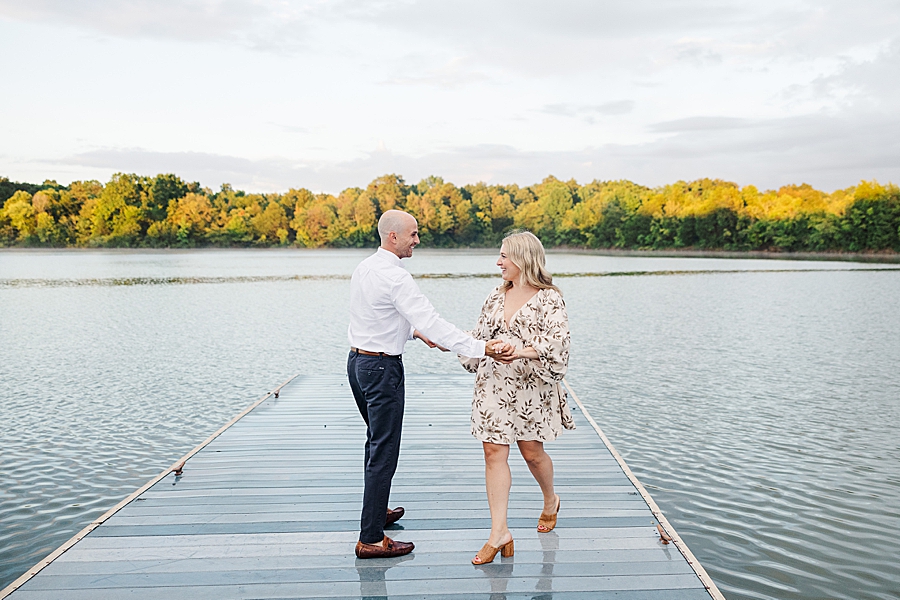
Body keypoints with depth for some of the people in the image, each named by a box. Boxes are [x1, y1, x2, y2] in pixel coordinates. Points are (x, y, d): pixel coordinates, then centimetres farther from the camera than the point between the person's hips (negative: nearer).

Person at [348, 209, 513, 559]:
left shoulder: (364, 268, 7)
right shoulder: (395, 277, -22)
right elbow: (433, 323, -27)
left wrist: (415, 331, 18)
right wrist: (482, 349, -28)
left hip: (357, 361, 10)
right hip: (382, 368, -10)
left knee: (376, 439, 25)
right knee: (384, 452, -3)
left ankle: (376, 511, 41)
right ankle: (370, 540, 4)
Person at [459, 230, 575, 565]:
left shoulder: (549, 298, -8)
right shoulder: (497, 296, 11)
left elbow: (557, 341, -21)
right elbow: (480, 336, 19)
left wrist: (523, 351, -33)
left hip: (530, 387, -5)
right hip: (493, 385, 5)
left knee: (531, 451, 8)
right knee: (494, 452, -2)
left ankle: (550, 501, 41)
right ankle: (499, 533, 3)